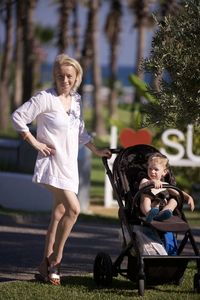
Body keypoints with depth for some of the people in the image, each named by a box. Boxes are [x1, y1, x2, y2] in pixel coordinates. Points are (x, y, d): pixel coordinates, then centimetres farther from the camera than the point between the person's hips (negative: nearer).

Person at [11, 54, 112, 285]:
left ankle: (46, 266, 14)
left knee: (59, 215, 8)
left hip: (69, 165, 8)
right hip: (52, 163, -8)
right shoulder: (45, 98, -10)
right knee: (73, 208, -19)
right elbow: (17, 117, -11)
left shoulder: (76, 100, 13)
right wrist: (35, 142, -11)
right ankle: (55, 261, -10)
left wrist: (96, 151, 24)